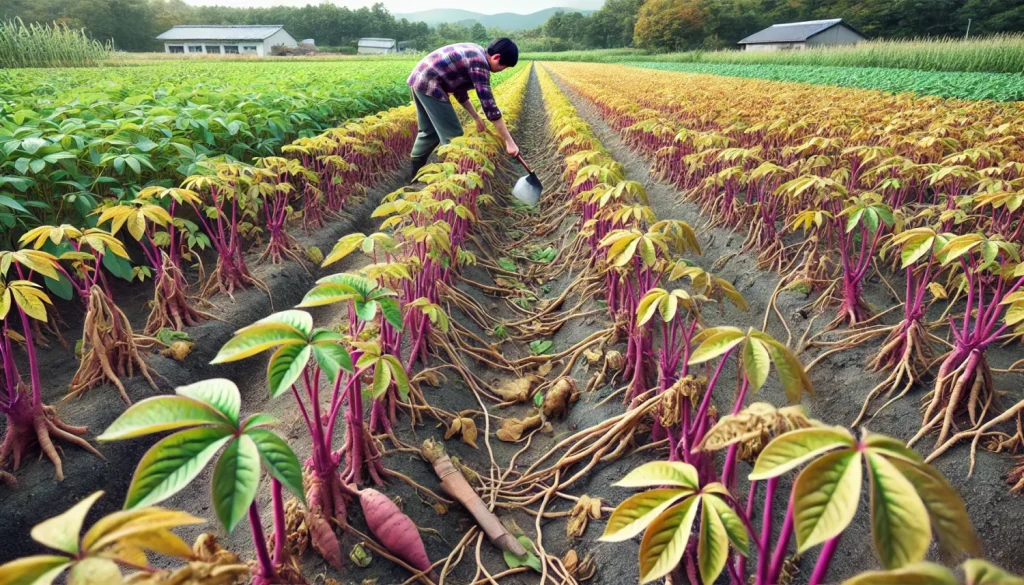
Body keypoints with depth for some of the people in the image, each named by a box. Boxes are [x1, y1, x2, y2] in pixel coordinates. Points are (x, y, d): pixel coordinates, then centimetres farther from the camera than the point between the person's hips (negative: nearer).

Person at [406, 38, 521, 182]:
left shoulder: (474, 52, 14)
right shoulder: (479, 63, -15)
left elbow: (459, 88, 21)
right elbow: (488, 104, -18)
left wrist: (476, 118, 21)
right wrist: (509, 142, -15)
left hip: (418, 79, 10)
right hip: (429, 85, -10)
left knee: (429, 132, 22)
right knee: (453, 136, -2)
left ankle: (415, 174, 33)